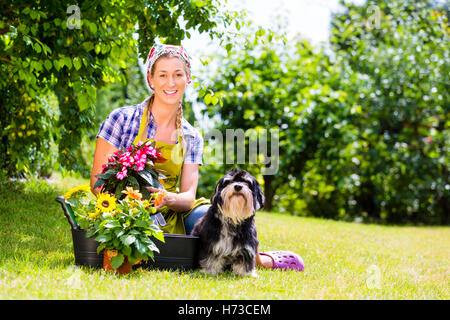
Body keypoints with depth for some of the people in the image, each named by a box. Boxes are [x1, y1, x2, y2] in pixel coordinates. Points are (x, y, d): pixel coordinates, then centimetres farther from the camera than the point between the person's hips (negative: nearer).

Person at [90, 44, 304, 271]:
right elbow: (98, 181, -4)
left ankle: (257, 260, 2)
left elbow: (188, 196, -2)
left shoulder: (191, 138, 8)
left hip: (172, 217, 3)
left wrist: (168, 199, -26)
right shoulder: (123, 120, -3)